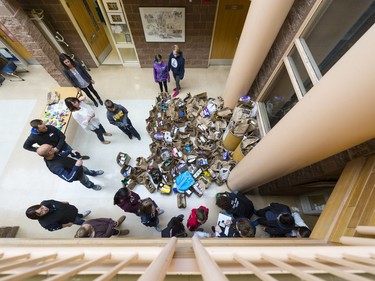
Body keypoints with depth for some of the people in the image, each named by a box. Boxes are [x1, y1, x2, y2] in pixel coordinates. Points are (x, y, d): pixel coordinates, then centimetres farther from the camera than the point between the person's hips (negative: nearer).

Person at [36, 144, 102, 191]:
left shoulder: (52, 156, -22)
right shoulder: (55, 167, -47)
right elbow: (69, 178, -45)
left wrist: (70, 151, -13)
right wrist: (77, 166, -49)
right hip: (76, 173, -6)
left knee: (86, 170, 35)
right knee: (86, 181, 26)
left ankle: (93, 173, 68)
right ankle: (92, 186, 58)